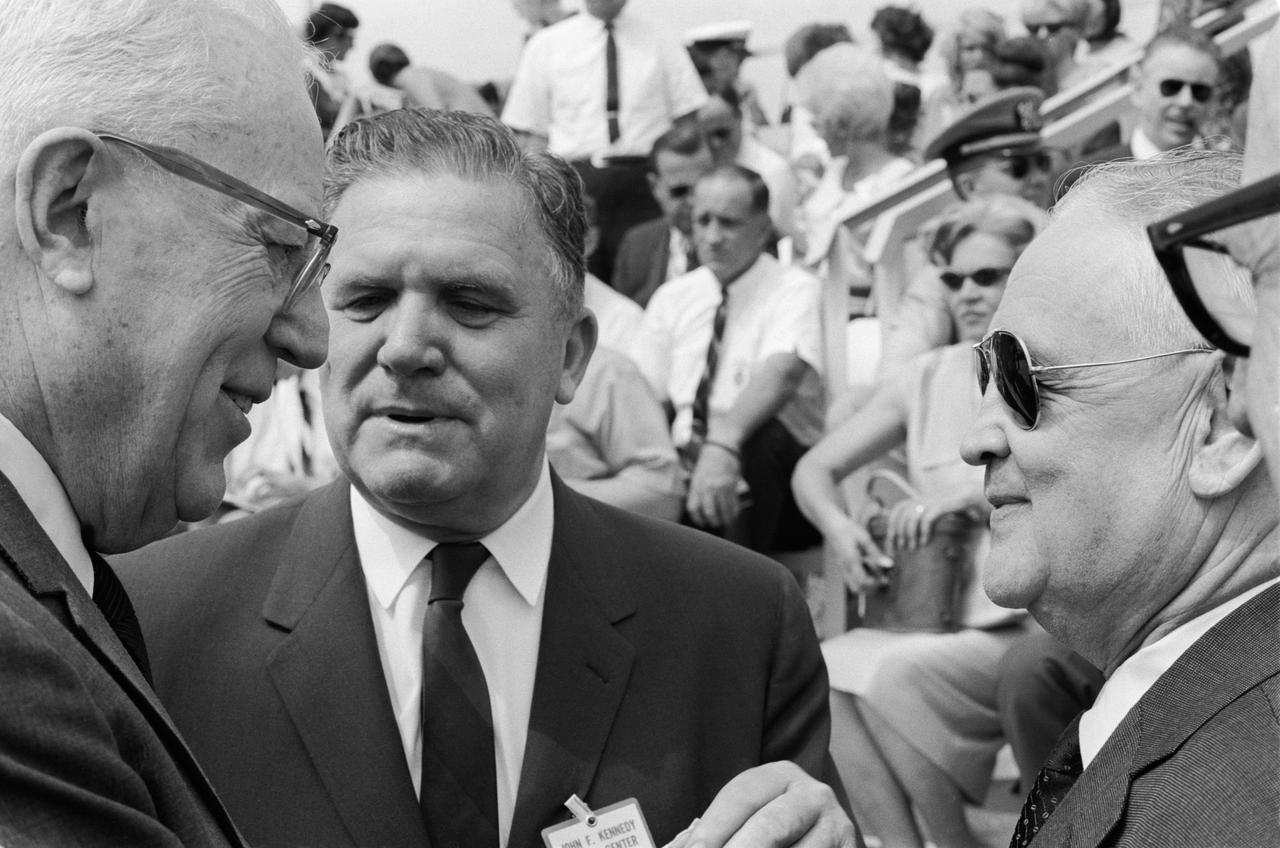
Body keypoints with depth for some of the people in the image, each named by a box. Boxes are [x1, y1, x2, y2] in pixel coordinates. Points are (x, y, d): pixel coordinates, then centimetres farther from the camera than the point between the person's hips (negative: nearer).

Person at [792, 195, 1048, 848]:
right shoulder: (933, 376, 14)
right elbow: (815, 467, 16)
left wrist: (980, 493, -24)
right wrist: (838, 526, -6)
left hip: (1031, 626, -4)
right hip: (931, 617, 5)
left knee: (893, 674, -31)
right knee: (820, 672, -25)